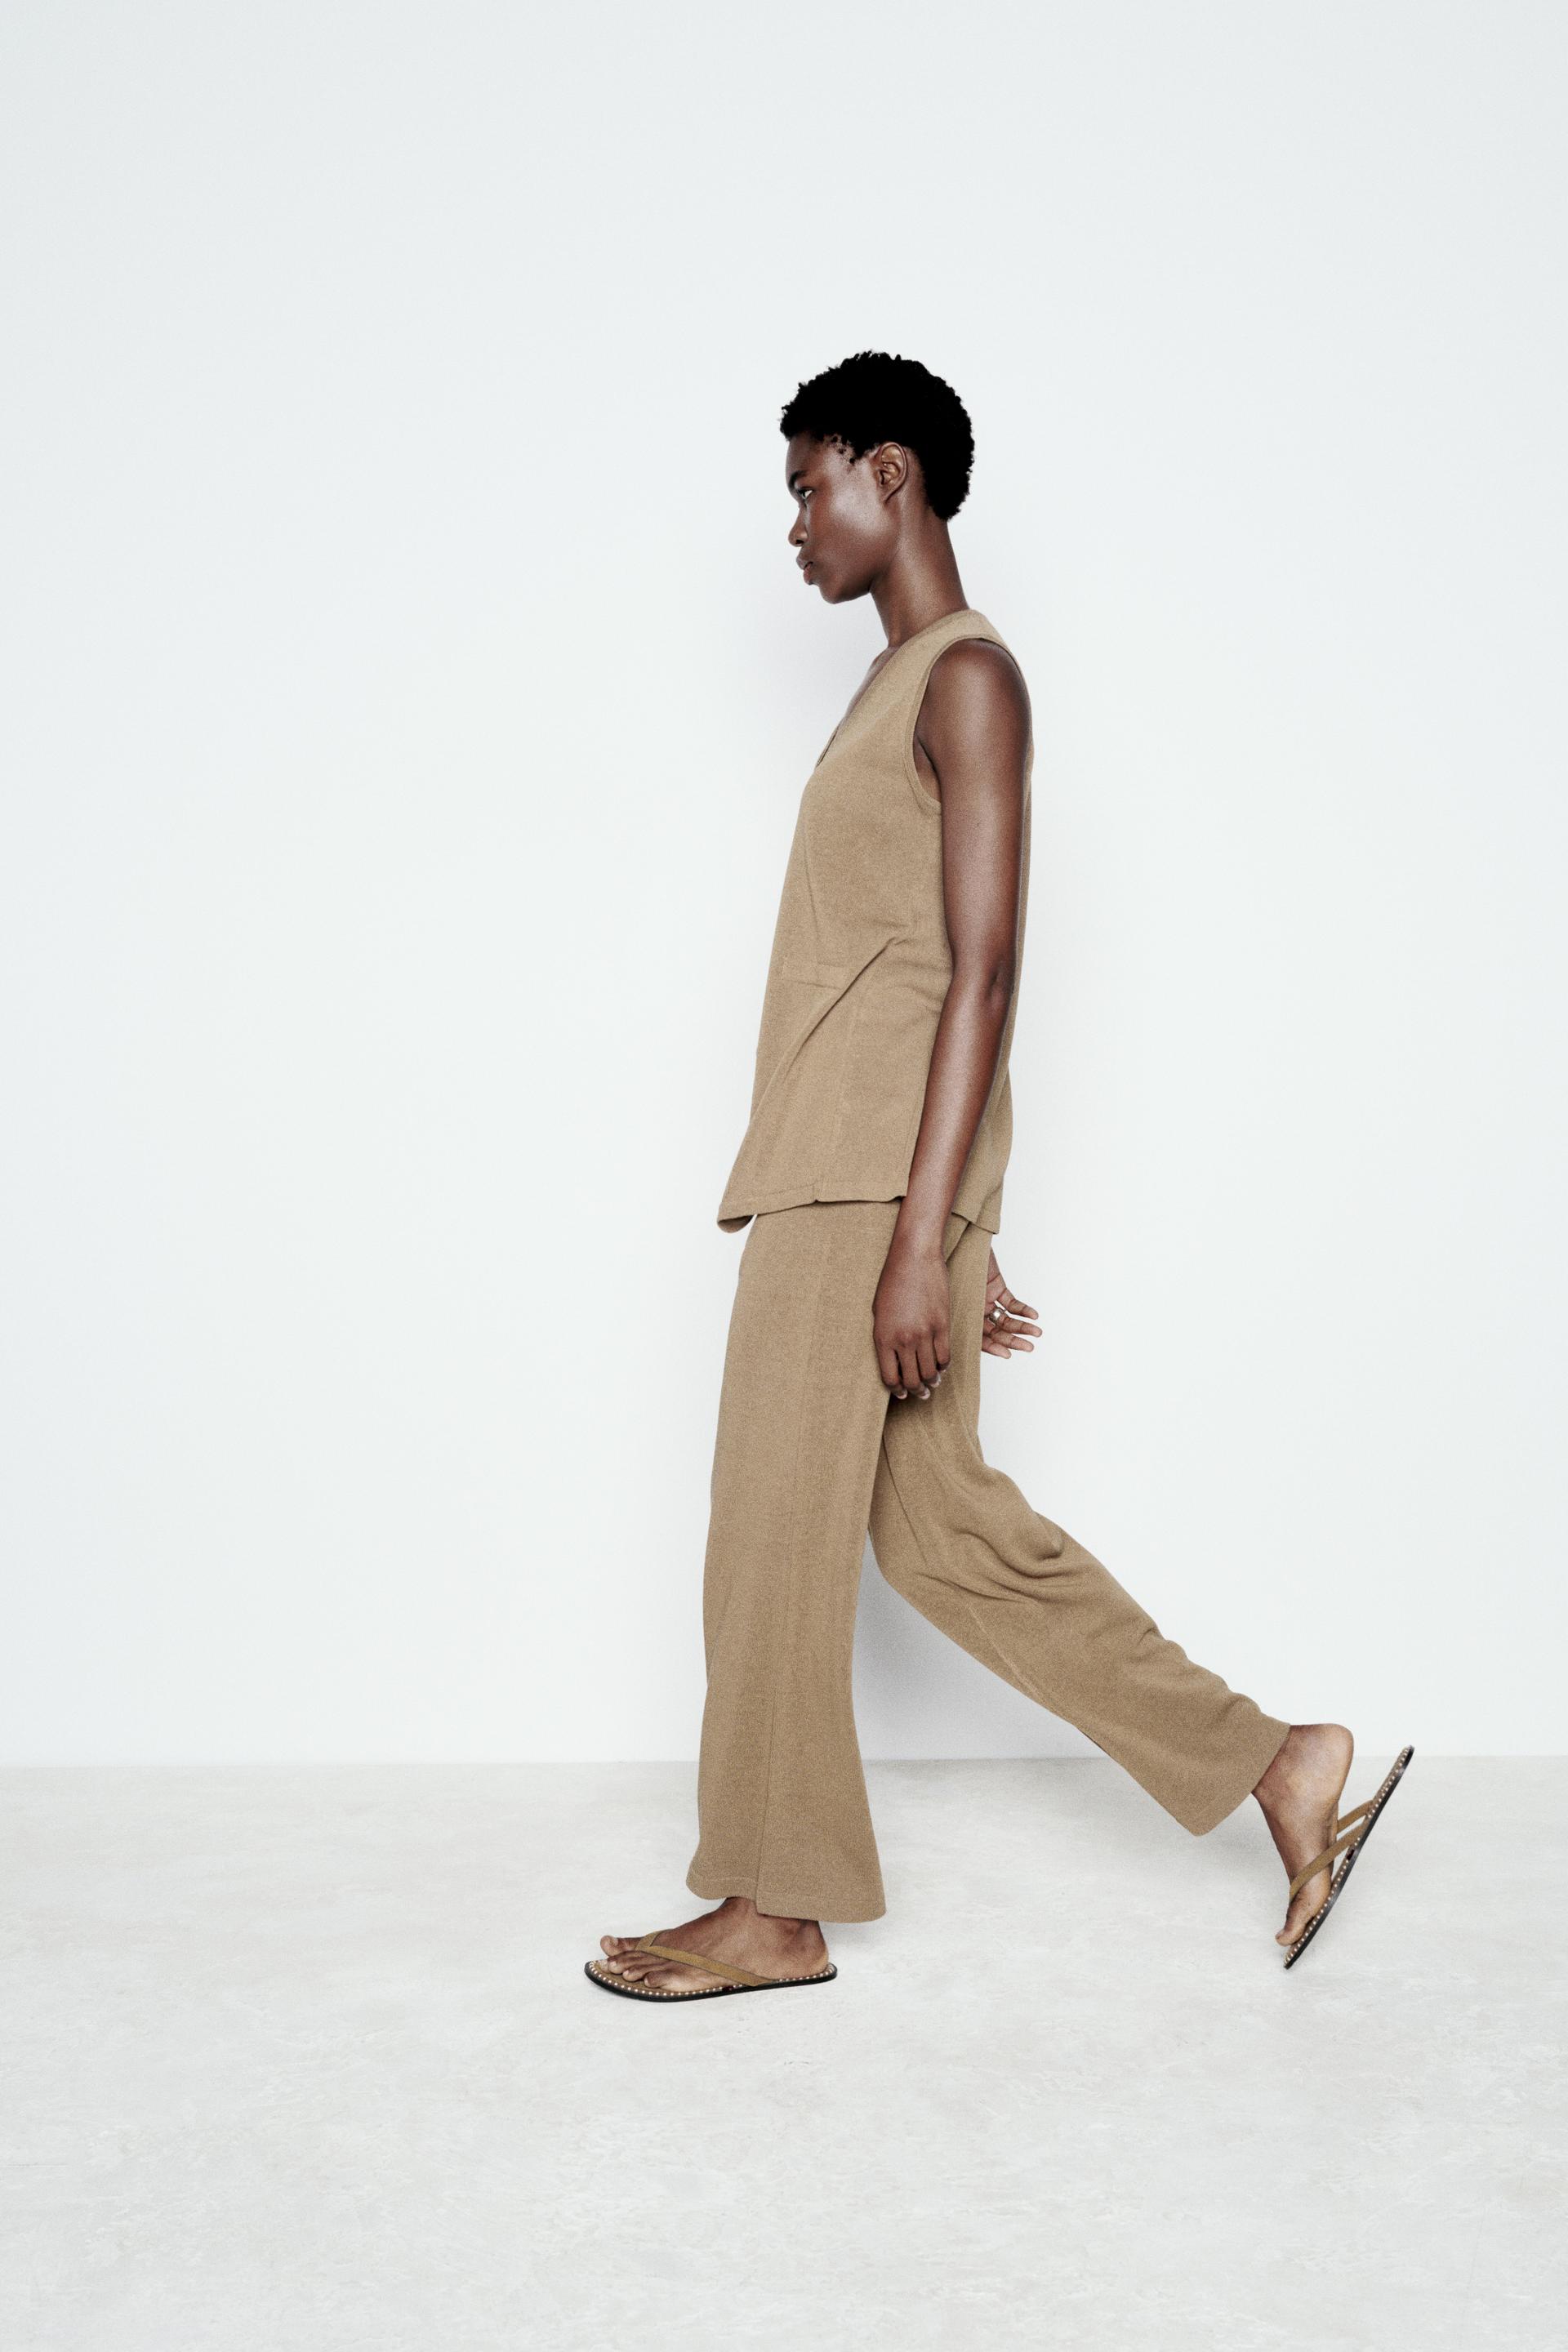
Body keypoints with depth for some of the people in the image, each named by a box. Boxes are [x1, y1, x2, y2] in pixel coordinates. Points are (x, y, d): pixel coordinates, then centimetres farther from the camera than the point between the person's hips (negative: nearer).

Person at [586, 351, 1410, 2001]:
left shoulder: (968, 676, -8)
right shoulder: (898, 689, 21)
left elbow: (981, 976, -16)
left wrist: (923, 1239, -22)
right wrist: (959, 1242, 21)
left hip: (875, 1182, -10)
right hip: (839, 1174, 10)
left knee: (776, 1532, -1)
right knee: (939, 1523, 12)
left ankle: (773, 1909, 14)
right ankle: (1272, 1764, 18)